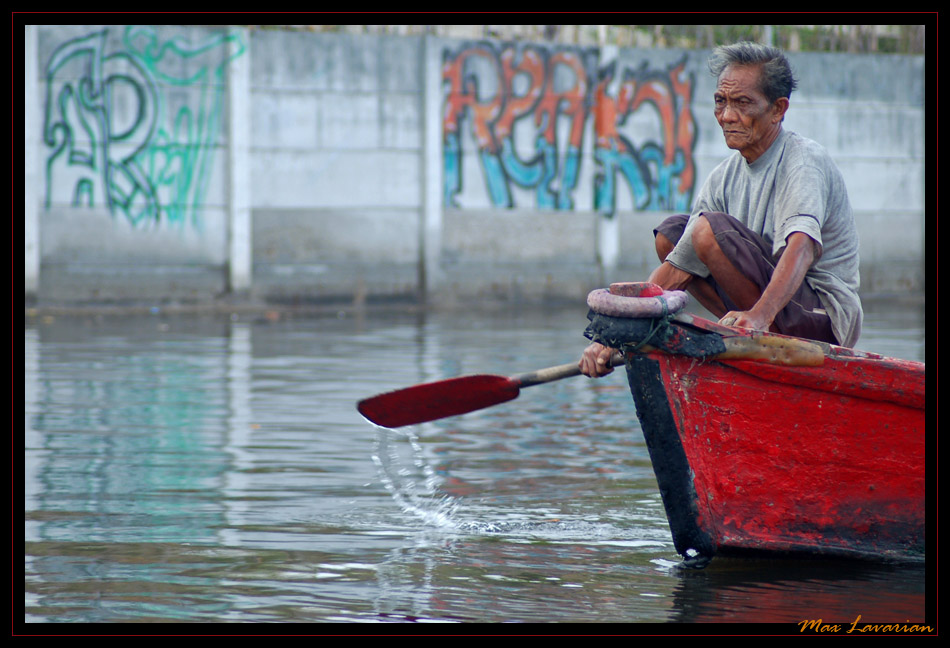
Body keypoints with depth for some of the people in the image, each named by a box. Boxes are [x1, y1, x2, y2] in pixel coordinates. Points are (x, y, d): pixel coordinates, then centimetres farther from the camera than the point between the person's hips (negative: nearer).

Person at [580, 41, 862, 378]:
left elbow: (803, 247, -36)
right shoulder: (726, 176, 7)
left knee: (711, 228, -22)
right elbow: (675, 269, 5)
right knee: (671, 232, 9)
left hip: (826, 319, -8)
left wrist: (760, 316, -53)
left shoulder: (804, 161, -16)